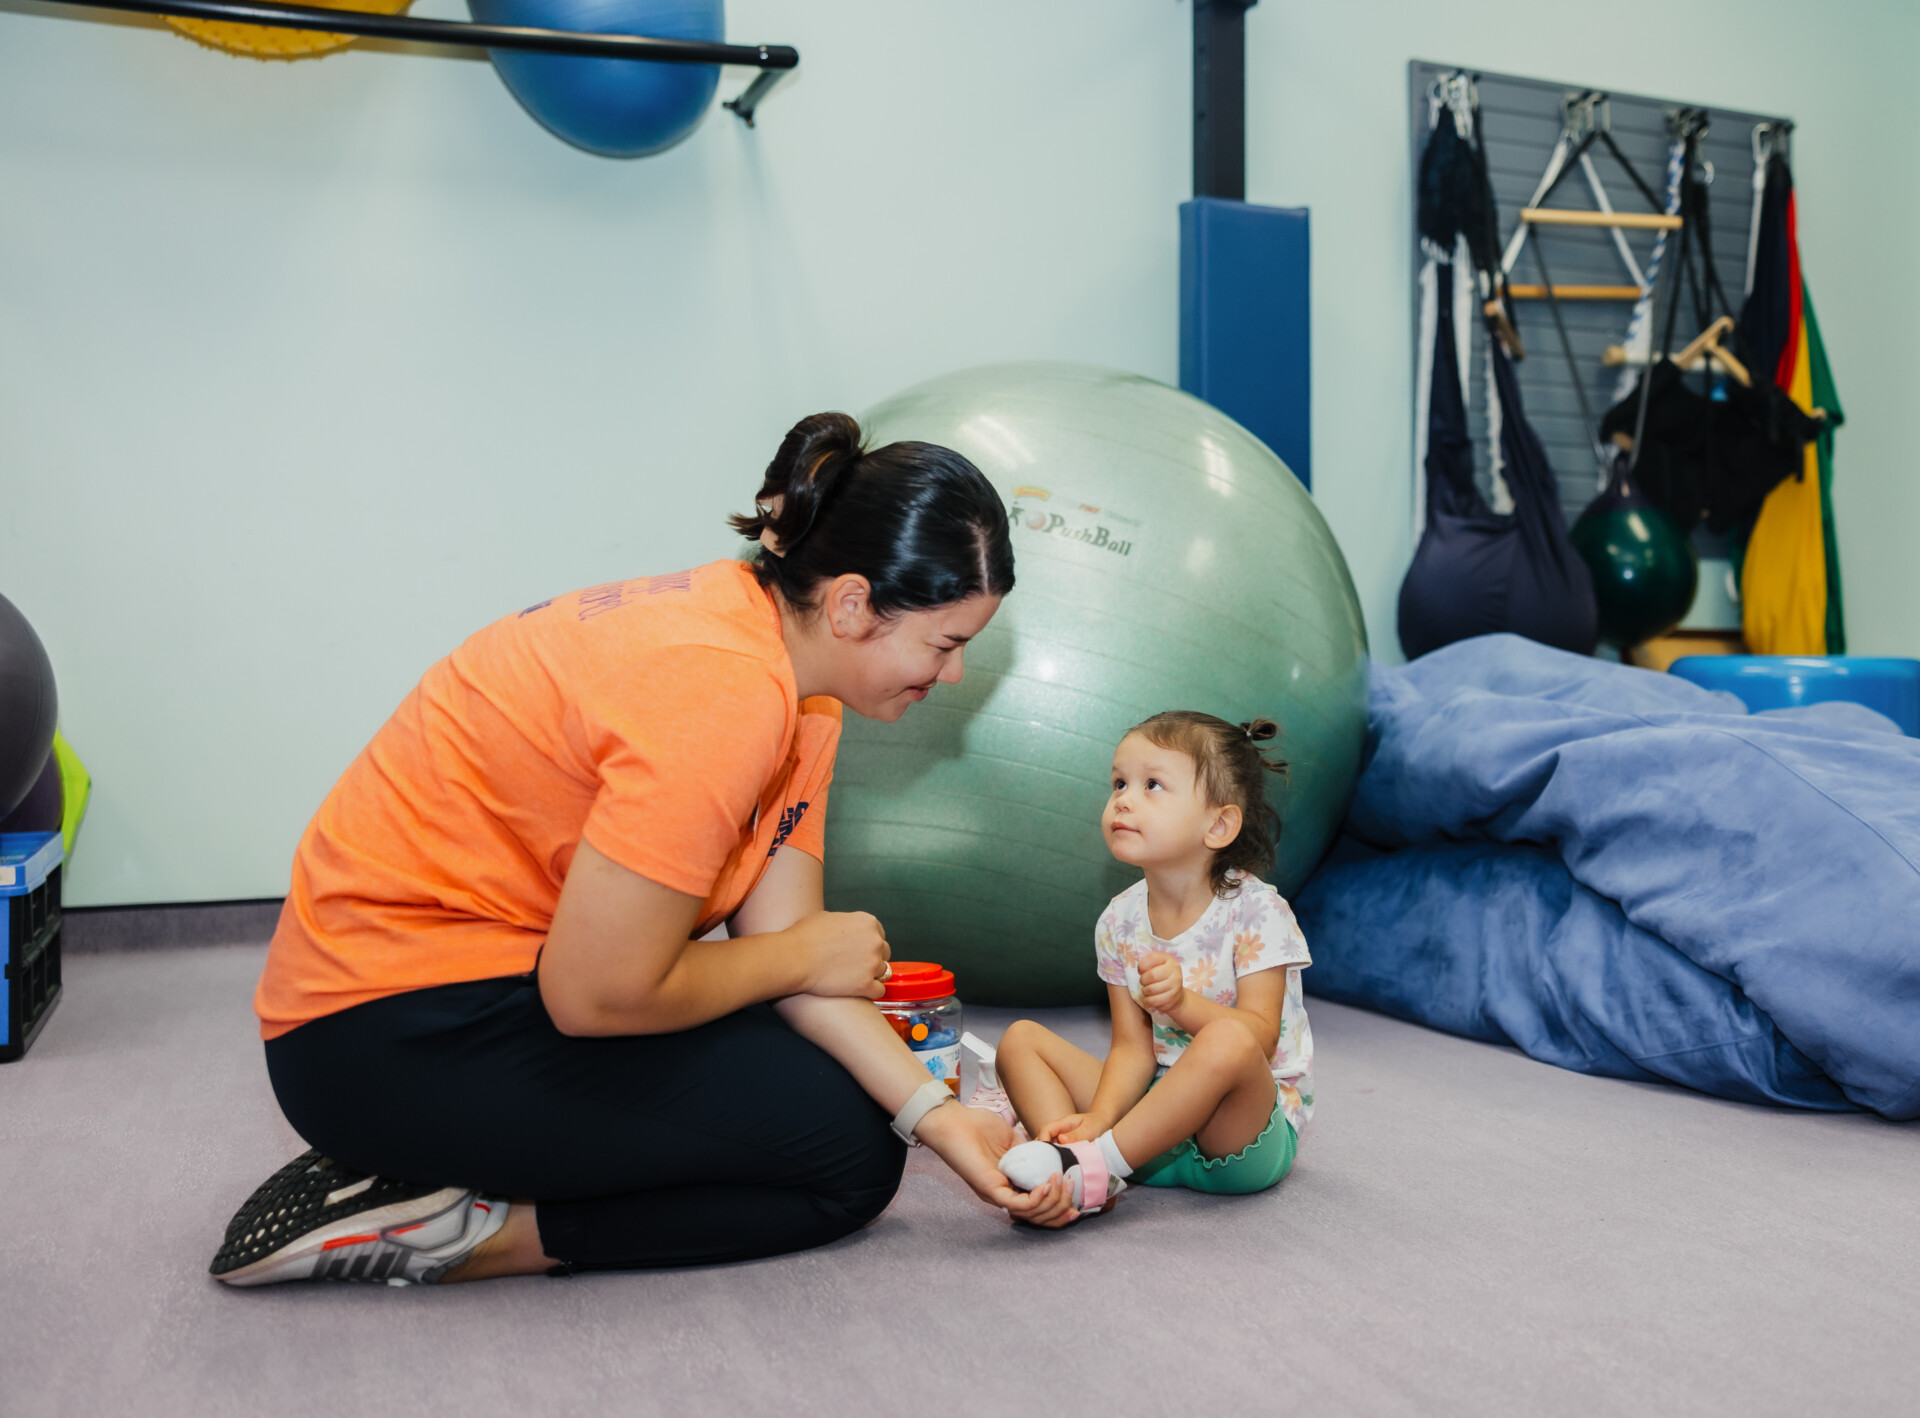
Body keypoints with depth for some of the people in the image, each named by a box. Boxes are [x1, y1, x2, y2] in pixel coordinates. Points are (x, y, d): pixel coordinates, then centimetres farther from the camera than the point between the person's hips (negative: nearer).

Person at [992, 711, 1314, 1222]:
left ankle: (1094, 1164, -28)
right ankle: (1076, 1177, -30)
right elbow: (1134, 1047, -2)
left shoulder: (1255, 911, -12)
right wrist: (1099, 1115, -22)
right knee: (1021, 1038, -5)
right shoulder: (1120, 921, 2)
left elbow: (1259, 1034, -18)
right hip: (1157, 1118, 5)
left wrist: (1183, 1002, -36)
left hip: (1251, 1127, -5)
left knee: (1227, 1043, -38)